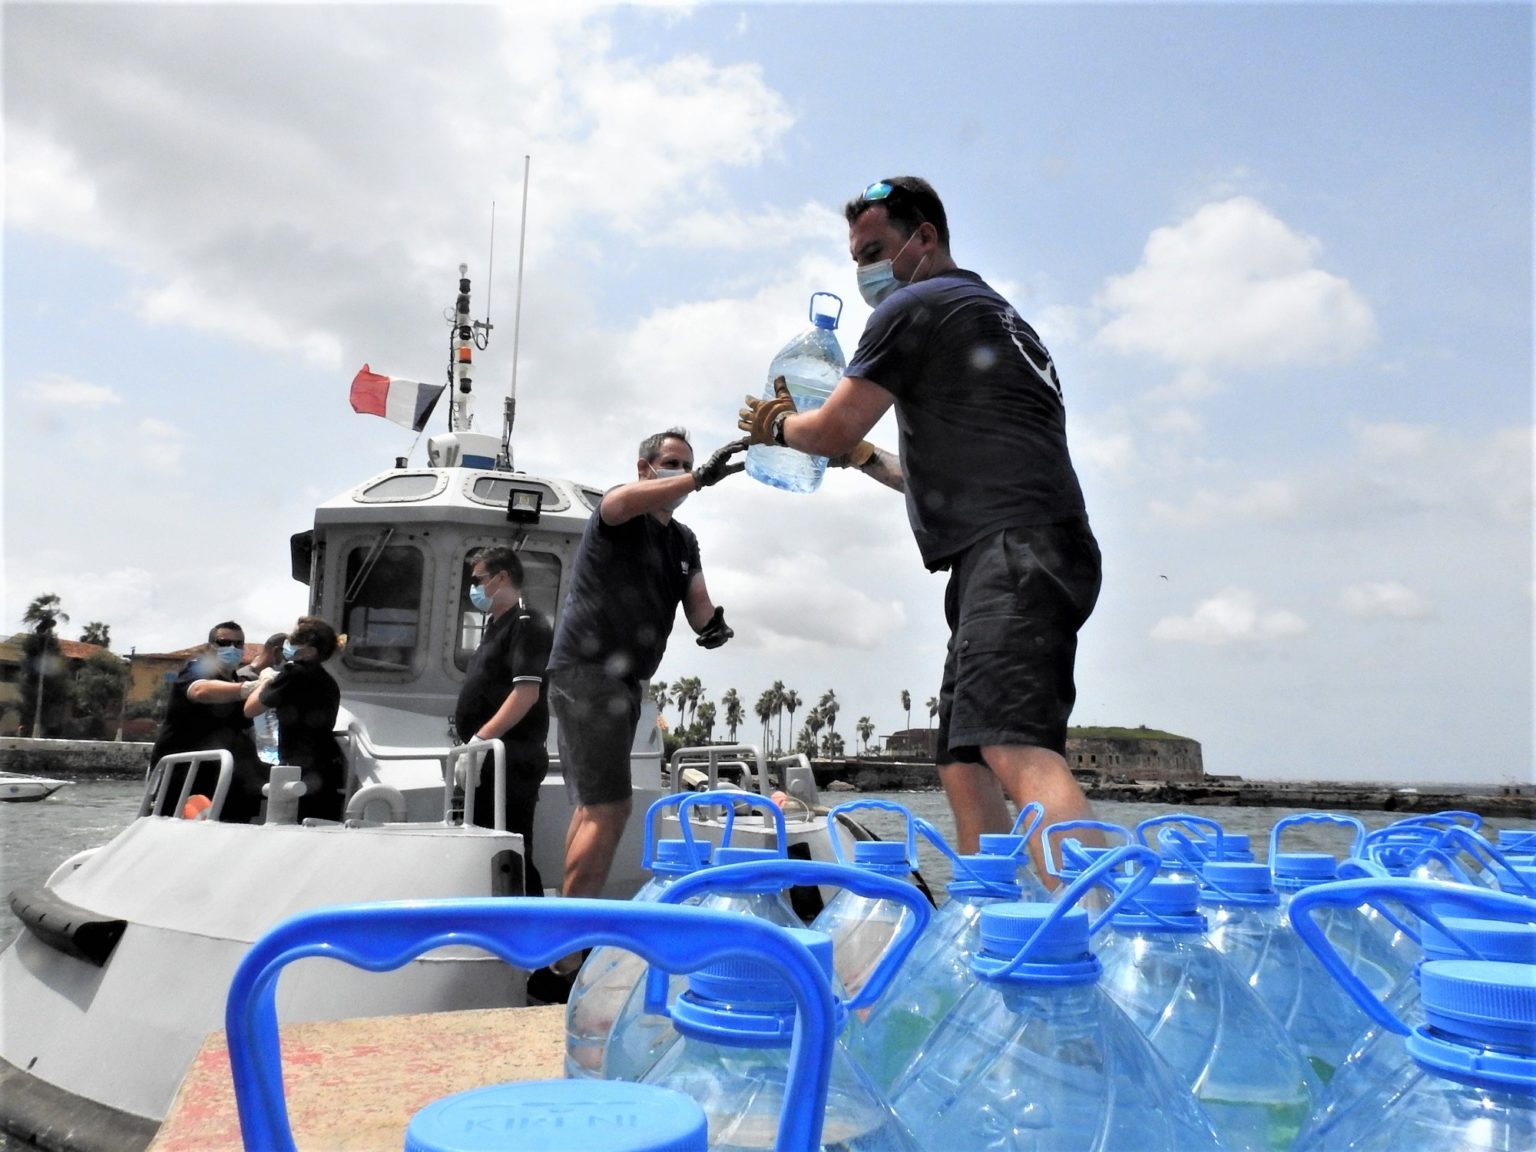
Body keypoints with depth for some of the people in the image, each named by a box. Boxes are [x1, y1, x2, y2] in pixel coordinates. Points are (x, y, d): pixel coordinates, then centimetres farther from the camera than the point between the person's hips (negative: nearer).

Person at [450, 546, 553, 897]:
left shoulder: (527, 624, -10)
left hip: (511, 760, -10)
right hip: (489, 760, 10)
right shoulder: (497, 626, 19)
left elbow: (527, 693, -21)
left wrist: (481, 739, -23)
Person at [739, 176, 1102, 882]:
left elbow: (830, 430, -1)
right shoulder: (993, 314, 31)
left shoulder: (915, 307, 1)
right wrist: (867, 458, 36)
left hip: (1012, 551, -10)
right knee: (963, 769, 10)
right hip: (1017, 555, 11)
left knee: (1014, 749, -27)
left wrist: (776, 424, 19)